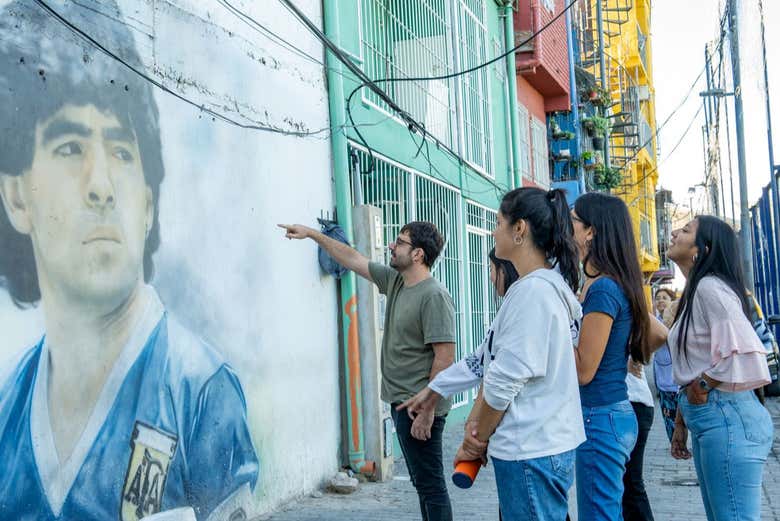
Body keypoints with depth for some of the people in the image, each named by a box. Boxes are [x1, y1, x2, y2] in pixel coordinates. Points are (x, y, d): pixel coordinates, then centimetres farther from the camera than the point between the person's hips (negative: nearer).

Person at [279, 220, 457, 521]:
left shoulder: (434, 296, -17)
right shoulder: (394, 281, 9)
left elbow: (445, 358, -20)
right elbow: (352, 259, 19)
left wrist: (427, 410, -22)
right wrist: (312, 234, 20)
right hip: (401, 403, 9)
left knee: (430, 485, -4)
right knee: (422, 482, 15)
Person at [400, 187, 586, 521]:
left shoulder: (533, 290, -19)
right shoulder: (544, 286, 13)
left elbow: (505, 378, -18)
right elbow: (489, 359, 18)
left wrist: (479, 437, -4)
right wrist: (433, 390, 21)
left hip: (531, 452, -10)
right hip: (542, 444, 10)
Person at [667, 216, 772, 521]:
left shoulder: (711, 286, -13)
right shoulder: (693, 291, 17)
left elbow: (744, 351, -26)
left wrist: (703, 385, -12)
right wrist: (681, 423, 20)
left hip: (726, 417, -10)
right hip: (705, 417, 10)